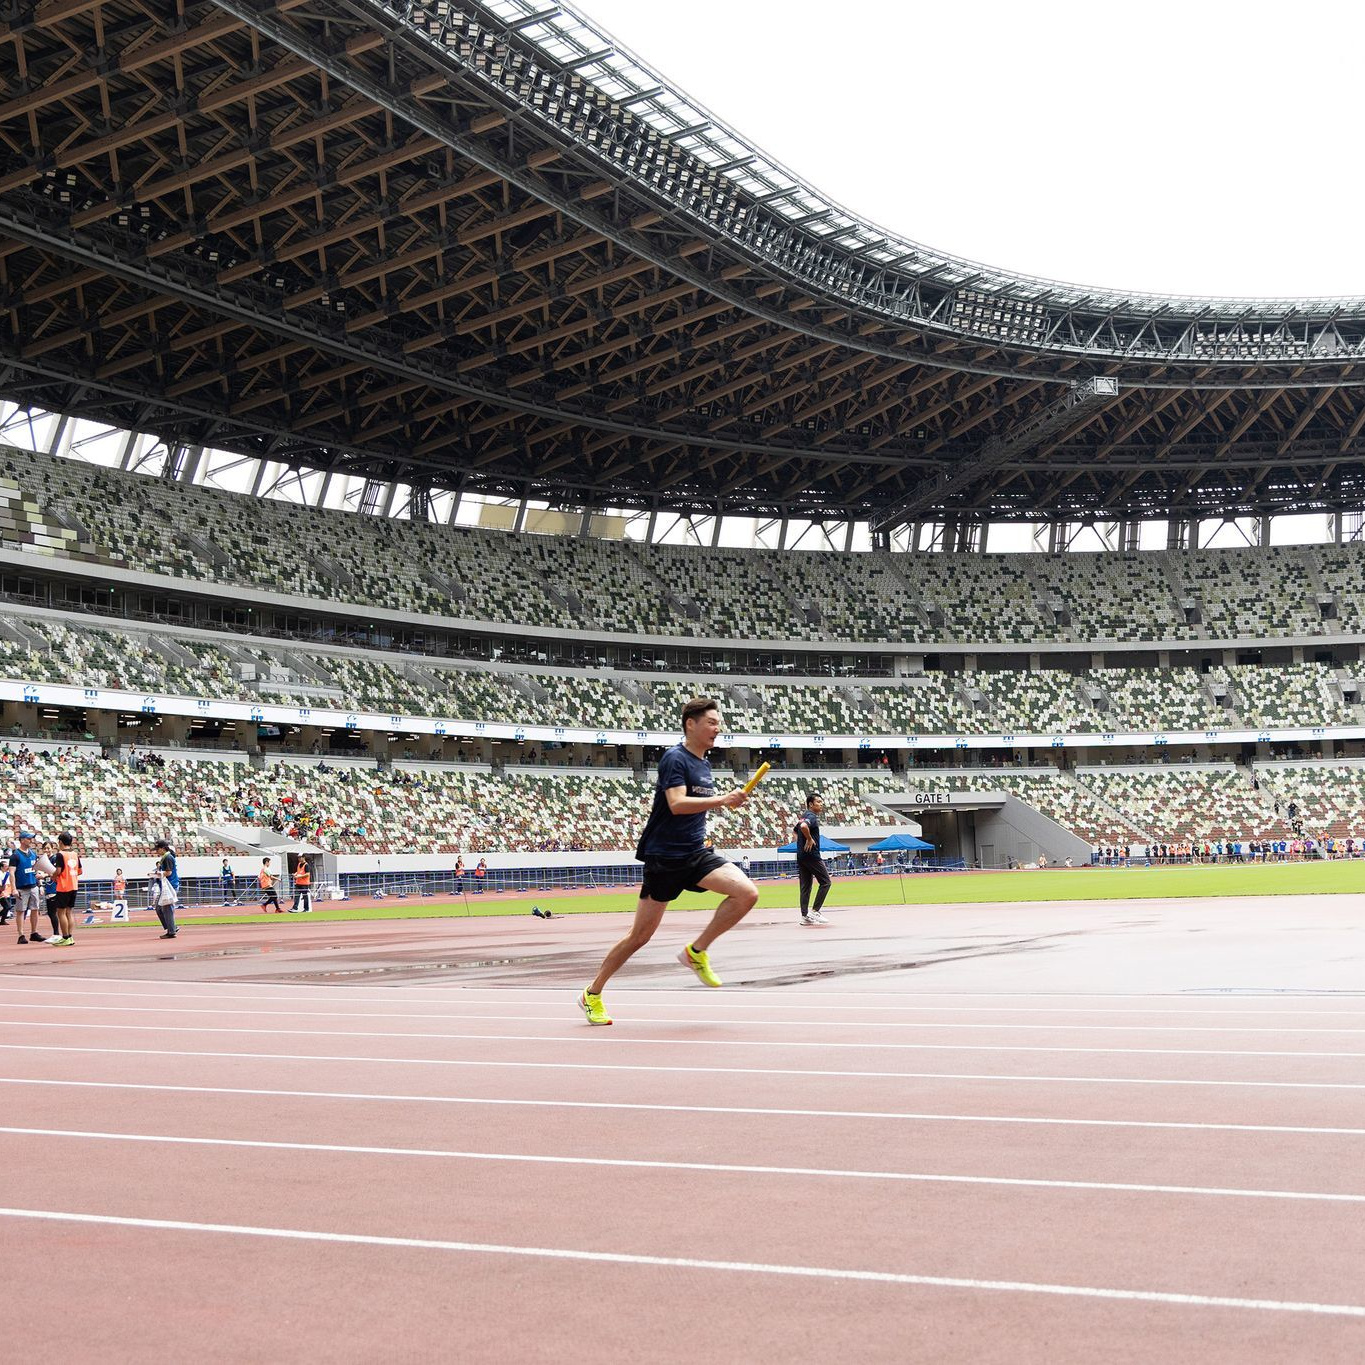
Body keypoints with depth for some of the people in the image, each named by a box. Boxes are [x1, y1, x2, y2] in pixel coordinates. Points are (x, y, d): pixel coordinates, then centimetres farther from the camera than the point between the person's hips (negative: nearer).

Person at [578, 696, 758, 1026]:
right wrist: (723, 800, -32)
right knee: (641, 935, -2)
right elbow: (676, 804, -28)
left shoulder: (704, 764, 12)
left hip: (696, 853, 7)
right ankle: (592, 995, 15)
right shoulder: (674, 758, -13)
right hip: (664, 857, -7)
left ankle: (696, 952, -1)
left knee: (747, 893, -16)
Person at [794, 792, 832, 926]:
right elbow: (803, 826, -33)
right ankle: (815, 911, -7)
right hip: (811, 855, -10)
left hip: (800, 855, 10)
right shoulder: (812, 816, -12)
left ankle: (805, 916, 9)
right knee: (825, 882, -3)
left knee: (805, 885, 9)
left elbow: (796, 831, 34)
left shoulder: (804, 816, 19)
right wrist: (810, 839, -20)